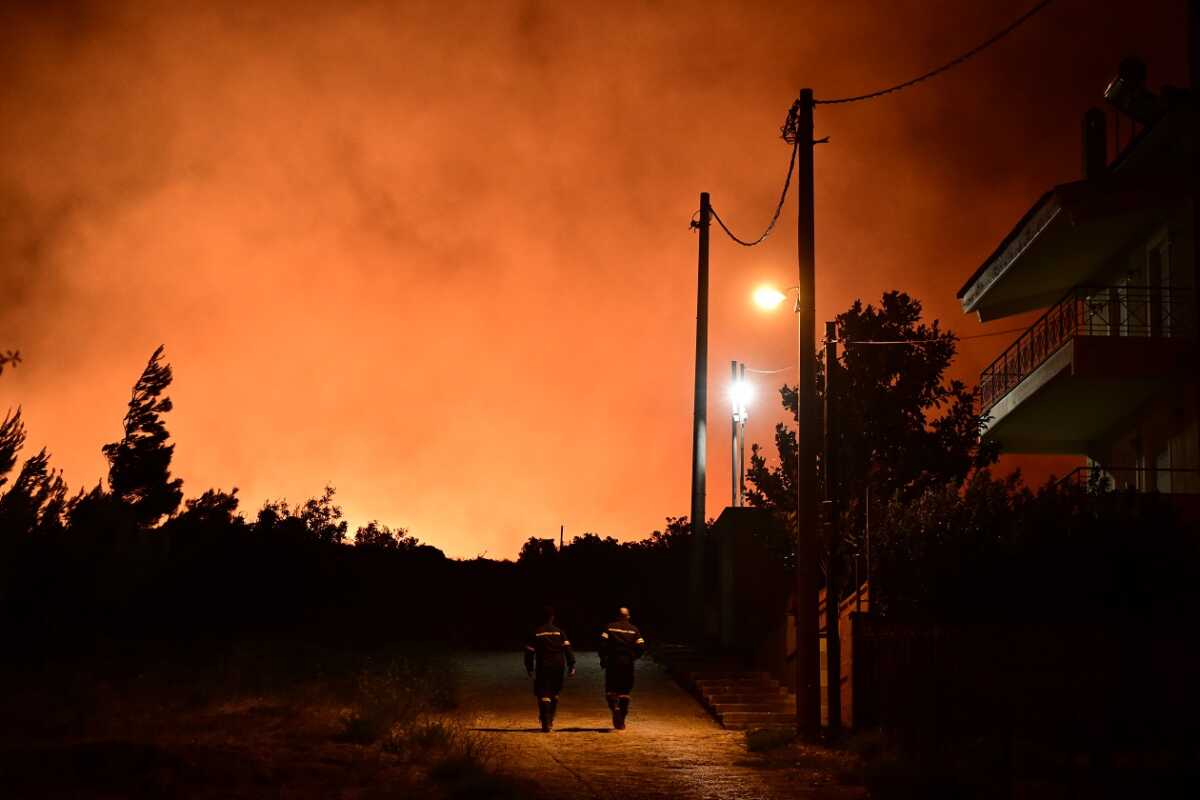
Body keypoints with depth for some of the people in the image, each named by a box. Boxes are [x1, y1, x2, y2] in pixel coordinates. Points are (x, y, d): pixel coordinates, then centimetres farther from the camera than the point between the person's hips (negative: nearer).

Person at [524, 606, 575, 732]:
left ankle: (546, 722, -19)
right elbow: (567, 649, -5)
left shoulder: (536, 633, 1)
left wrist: (530, 668, 9)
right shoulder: (559, 632, 3)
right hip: (558, 667, 2)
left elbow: (529, 652, 1)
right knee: (554, 694, 19)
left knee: (543, 694, -4)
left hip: (543, 667, -2)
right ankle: (550, 719, 27)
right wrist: (571, 665, -4)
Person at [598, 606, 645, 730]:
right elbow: (641, 646, -2)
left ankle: (614, 707, -24)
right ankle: (621, 721, 9)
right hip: (628, 663, 1)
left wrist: (603, 659, -1)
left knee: (610, 689, 7)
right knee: (625, 691, 9)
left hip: (612, 662, -1)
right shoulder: (634, 629, 5)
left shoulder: (610, 627, 2)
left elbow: (603, 642, -10)